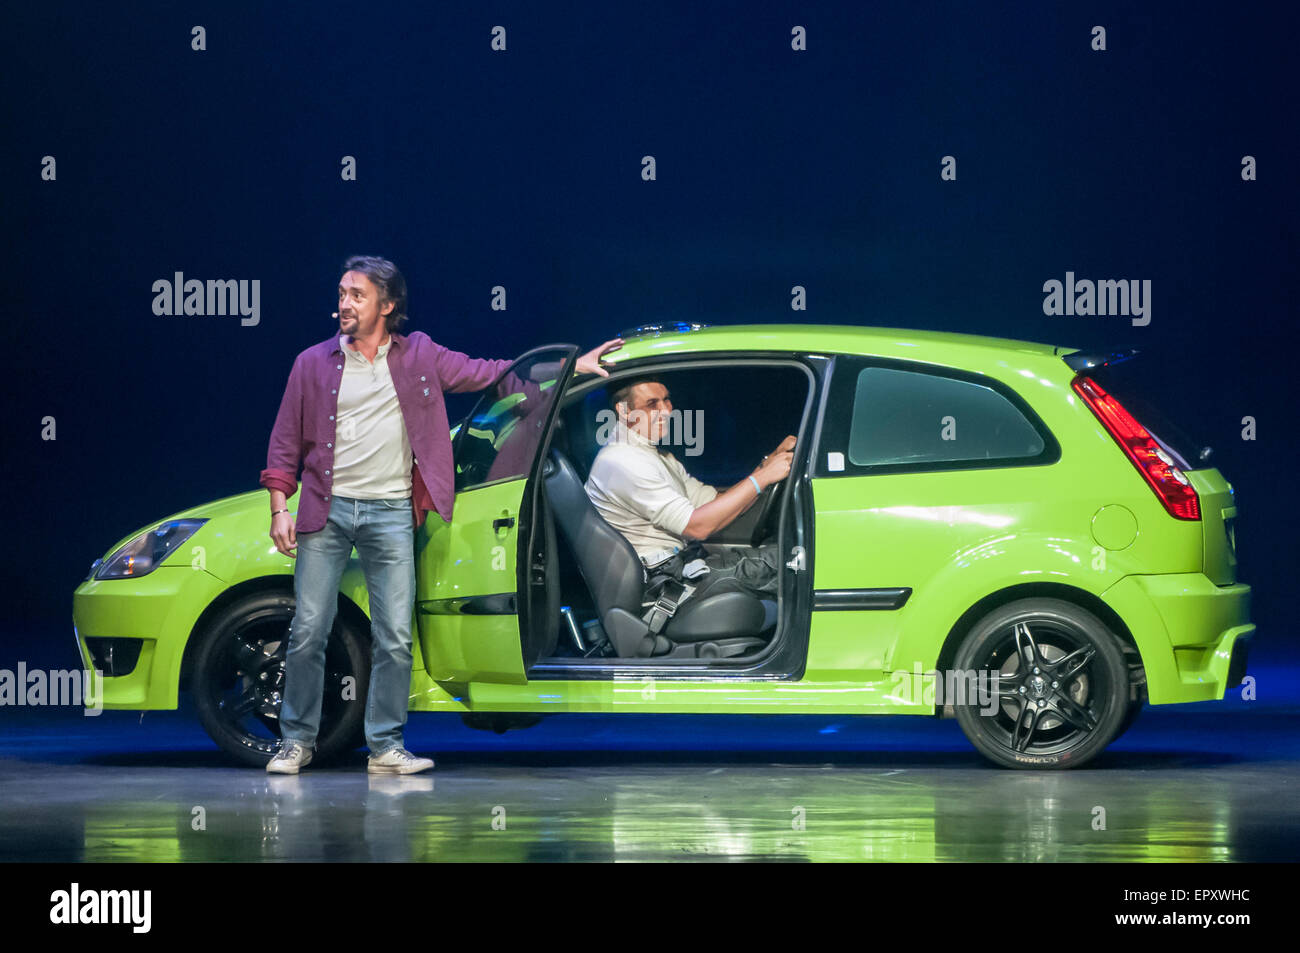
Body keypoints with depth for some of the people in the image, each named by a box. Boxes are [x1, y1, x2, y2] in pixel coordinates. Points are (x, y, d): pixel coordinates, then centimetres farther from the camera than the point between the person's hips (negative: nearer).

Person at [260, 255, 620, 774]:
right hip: (327, 511, 0)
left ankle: (386, 746, 5)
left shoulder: (420, 357, 7)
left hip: (391, 514, 1)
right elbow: (285, 442, 8)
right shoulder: (313, 363, 6)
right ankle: (297, 740, 9)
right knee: (308, 632, -3)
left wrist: (571, 366, 12)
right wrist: (279, 509, -1)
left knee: (395, 638, -3)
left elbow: (487, 373, 15)